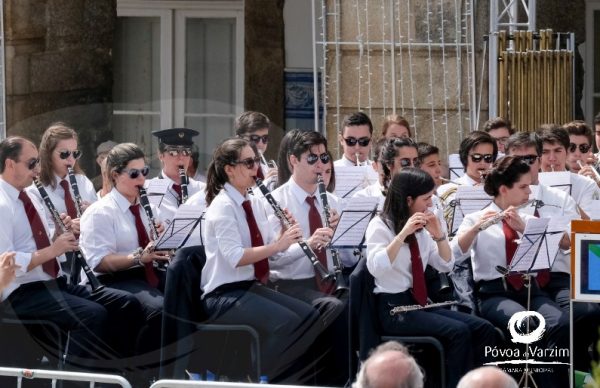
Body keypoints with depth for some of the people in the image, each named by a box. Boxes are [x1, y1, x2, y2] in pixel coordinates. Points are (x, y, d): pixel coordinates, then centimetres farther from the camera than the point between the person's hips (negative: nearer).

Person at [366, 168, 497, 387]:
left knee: (483, 329, -12)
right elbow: (376, 268, -24)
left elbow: (446, 265, 14)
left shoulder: (422, 229, 12)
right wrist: (403, 233, -28)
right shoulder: (380, 226, -8)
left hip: (420, 303, 7)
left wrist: (439, 235, -3)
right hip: (393, 308, -7)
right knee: (458, 332, -27)